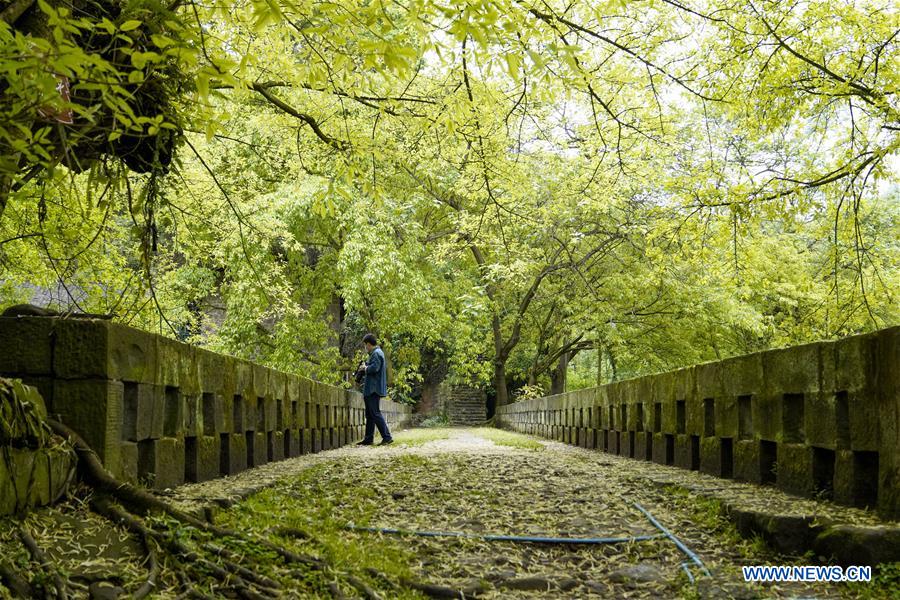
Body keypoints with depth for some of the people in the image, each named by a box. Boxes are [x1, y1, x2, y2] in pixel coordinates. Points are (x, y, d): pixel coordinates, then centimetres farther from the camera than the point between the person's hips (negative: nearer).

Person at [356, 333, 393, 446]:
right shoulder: (377, 353, 20)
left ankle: (387, 437, -11)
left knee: (375, 413, -10)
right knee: (370, 415, 13)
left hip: (374, 389, -11)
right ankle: (368, 439, 18)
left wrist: (365, 368, -8)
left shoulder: (376, 353, -13)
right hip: (372, 390, 11)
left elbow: (374, 368, -26)